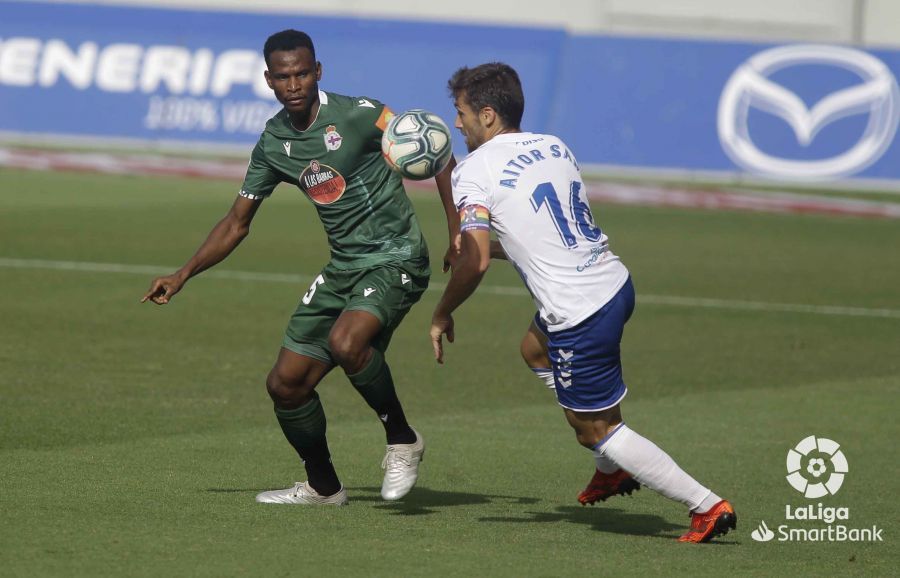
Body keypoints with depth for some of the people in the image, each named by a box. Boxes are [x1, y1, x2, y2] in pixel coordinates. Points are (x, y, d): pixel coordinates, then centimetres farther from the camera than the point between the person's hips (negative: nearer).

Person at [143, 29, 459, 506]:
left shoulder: (354, 115, -14)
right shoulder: (273, 144, 5)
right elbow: (236, 224, 16)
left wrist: (457, 229, -20)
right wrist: (182, 277, 10)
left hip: (394, 259, -7)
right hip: (342, 268, 7)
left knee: (345, 342, -33)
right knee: (285, 384, 4)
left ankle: (402, 440, -9)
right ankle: (322, 486, 27)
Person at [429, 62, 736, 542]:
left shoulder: (474, 170, -11)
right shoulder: (554, 146, 12)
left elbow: (475, 261, -20)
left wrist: (441, 315, -4)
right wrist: (502, 245, 30)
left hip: (580, 313, -9)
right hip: (615, 282, 9)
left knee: (597, 429, 6)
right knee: (535, 348, 34)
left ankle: (707, 506, 2)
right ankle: (614, 468, 37)